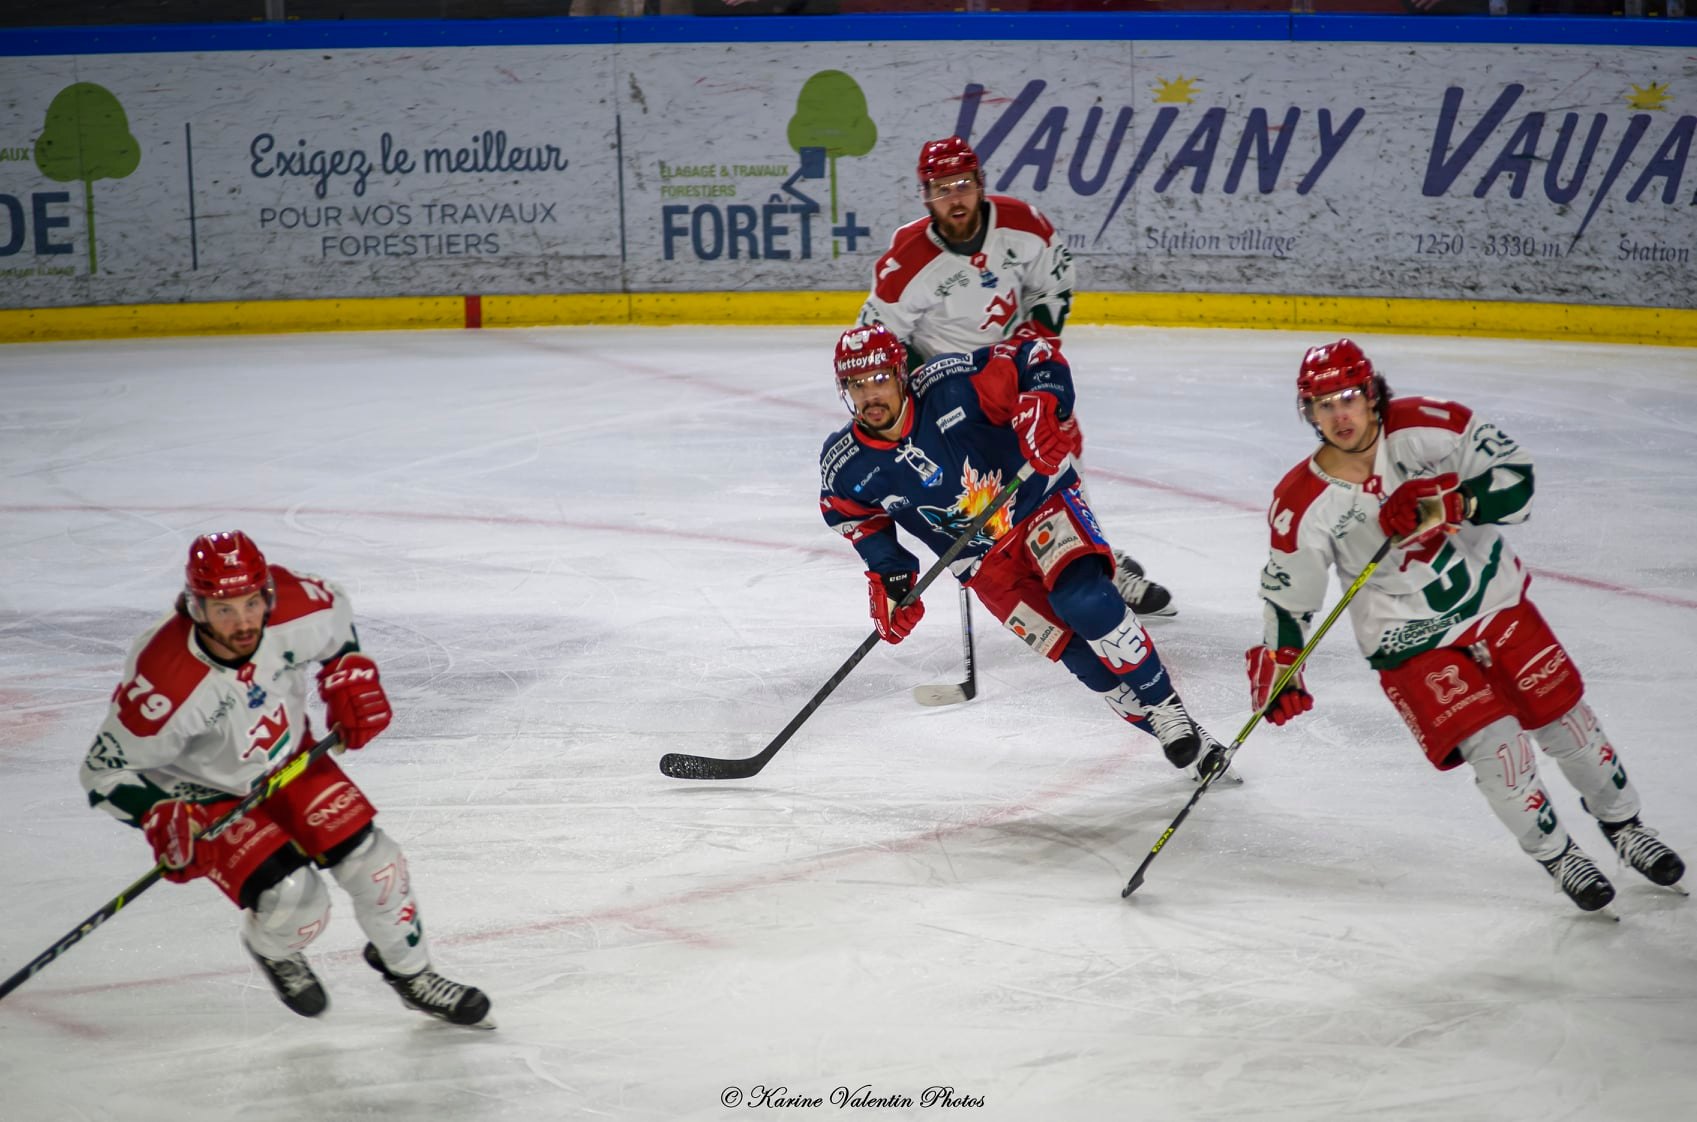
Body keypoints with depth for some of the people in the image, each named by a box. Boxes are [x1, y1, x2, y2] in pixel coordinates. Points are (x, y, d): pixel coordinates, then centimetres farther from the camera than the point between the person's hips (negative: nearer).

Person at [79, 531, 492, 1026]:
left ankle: (409, 970, 28)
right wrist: (163, 822, -36)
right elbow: (106, 768, -25)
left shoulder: (297, 609, -26)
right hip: (205, 795, -5)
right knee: (293, 900, -20)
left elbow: (336, 611, 2)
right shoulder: (167, 682, -39)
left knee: (370, 859, -1)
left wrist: (350, 677, -6)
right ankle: (272, 950, 19)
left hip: (288, 756, 5)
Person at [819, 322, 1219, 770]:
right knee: (1069, 646, -9)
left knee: (1085, 602, -25)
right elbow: (857, 517, 6)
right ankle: (1151, 719, 5)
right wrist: (886, 575, -5)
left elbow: (1038, 357, -20)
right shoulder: (844, 465, -15)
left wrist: (1042, 408, -37)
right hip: (983, 560, 3)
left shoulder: (949, 386, -27)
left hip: (1037, 498, -3)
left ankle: (1167, 709, -11)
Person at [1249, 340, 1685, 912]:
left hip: (1494, 599, 2)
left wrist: (1449, 504, -31)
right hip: (1410, 639, -2)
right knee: (1495, 745, -14)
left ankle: (1622, 825, 36)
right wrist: (1278, 666, -10)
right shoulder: (1303, 505, -18)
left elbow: (1516, 479, -17)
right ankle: (1556, 855, 11)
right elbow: (1286, 593, -5)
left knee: (1564, 718, 10)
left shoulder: (1429, 426, -20)